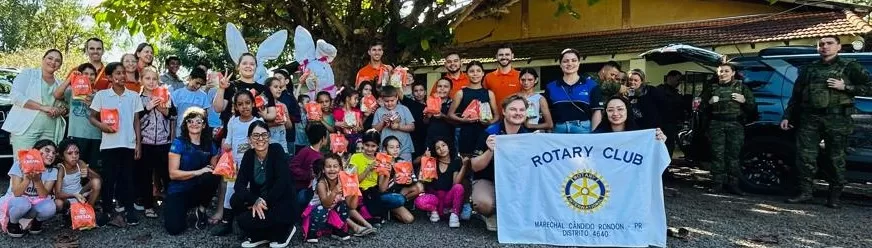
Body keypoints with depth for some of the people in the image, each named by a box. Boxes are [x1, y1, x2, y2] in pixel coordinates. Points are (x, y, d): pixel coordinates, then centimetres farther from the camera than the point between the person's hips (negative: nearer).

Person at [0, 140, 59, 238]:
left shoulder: (52, 172, -8)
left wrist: (37, 180, -32)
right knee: (23, 203, -38)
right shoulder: (19, 165, -15)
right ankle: (12, 223, -4)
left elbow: (44, 195, -16)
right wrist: (27, 178, -36)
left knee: (50, 208, -32)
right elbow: (17, 193, -20)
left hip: (35, 205, 2)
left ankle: (37, 221, 3)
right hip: (14, 201, -2)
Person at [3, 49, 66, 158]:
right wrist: (43, 107, -16)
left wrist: (60, 111, -3)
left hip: (50, 132, 4)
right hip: (26, 128, -4)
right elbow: (15, 95, -8)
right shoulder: (28, 74, 5)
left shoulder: (59, 84, 18)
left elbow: (65, 106, 22)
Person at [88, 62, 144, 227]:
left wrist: (138, 144, 4)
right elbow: (92, 117, 7)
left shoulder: (134, 96, 6)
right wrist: (101, 125, -15)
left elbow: (136, 121, 8)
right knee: (108, 178, 3)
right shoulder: (101, 95, 2)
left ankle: (128, 211, 11)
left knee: (127, 177, 5)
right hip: (109, 144, -1)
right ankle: (108, 212, 13)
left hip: (128, 144, 1)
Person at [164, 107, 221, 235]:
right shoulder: (179, 143, -10)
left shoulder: (209, 145, 2)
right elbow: (173, 174, -15)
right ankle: (183, 209, 11)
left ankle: (201, 209, -6)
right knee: (174, 229, -25)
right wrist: (198, 172, -25)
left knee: (212, 176, -32)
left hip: (198, 190, 3)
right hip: (178, 191, -3)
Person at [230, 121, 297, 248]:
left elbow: (282, 182, -23)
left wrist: (263, 201, -26)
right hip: (259, 201, 6)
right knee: (236, 201, -18)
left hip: (282, 203, -6)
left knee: (244, 220, -21)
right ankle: (259, 236, 3)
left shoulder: (277, 150, -15)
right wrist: (255, 201, -26)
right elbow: (239, 184, -9)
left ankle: (285, 229, 2)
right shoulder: (248, 155, -1)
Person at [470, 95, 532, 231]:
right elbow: (475, 167, -13)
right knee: (484, 203, -35)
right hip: (487, 180, -3)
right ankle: (491, 215, 4)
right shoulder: (490, 133, -14)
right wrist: (490, 151, -31)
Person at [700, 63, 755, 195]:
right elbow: (702, 107, 16)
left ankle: (733, 184, 3)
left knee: (733, 155, -2)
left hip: (736, 125, -1)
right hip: (717, 125, 1)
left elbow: (753, 107, 9)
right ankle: (717, 184, 0)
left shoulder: (741, 87, 11)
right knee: (718, 155, -2)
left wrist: (744, 101, -10)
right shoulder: (712, 88, 14)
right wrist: (709, 102, -4)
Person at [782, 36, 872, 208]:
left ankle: (834, 197, 8)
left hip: (836, 119, -3)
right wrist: (787, 116, 15)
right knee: (805, 156, -5)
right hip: (809, 119, 3)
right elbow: (796, 96, 20)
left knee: (836, 159, 1)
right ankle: (805, 192, 2)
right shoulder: (808, 69, 18)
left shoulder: (849, 67, 8)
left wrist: (845, 87, -9)